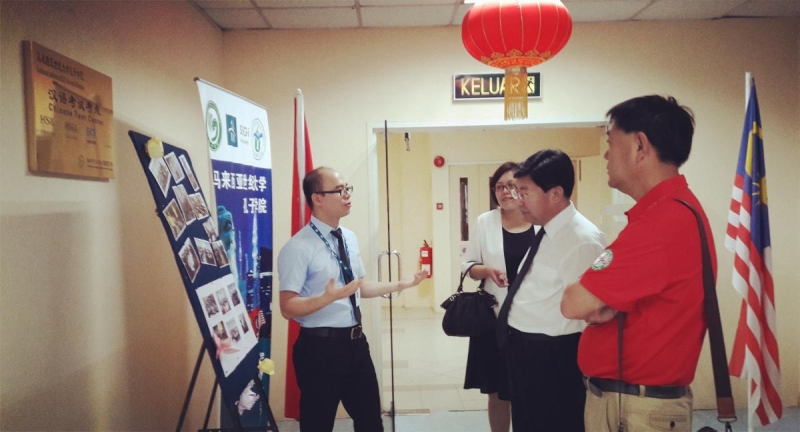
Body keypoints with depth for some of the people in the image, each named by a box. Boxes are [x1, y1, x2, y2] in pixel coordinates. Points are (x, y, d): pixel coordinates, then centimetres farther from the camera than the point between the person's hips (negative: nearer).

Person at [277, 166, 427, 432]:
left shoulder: (349, 238, 8)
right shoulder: (298, 247, -17)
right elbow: (288, 308, -19)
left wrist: (402, 284, 11)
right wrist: (328, 297, -33)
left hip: (355, 341, 7)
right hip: (320, 347, -7)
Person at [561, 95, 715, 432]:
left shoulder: (662, 219, -25)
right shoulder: (673, 209, 11)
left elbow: (574, 304, -25)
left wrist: (595, 304, -4)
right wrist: (603, 303, -8)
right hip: (626, 395, 9)